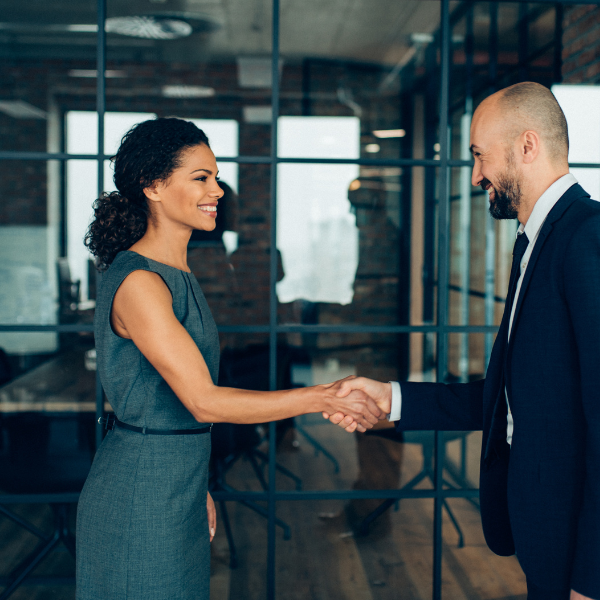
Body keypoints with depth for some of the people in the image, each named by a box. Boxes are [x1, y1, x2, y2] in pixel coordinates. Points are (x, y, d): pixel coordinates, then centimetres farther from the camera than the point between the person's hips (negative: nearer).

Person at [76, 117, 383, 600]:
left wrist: (197, 487, 16)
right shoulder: (137, 283, -20)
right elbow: (203, 401, -23)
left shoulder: (176, 273, 9)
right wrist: (322, 397, -23)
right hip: (140, 495, -9)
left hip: (176, 487, 9)